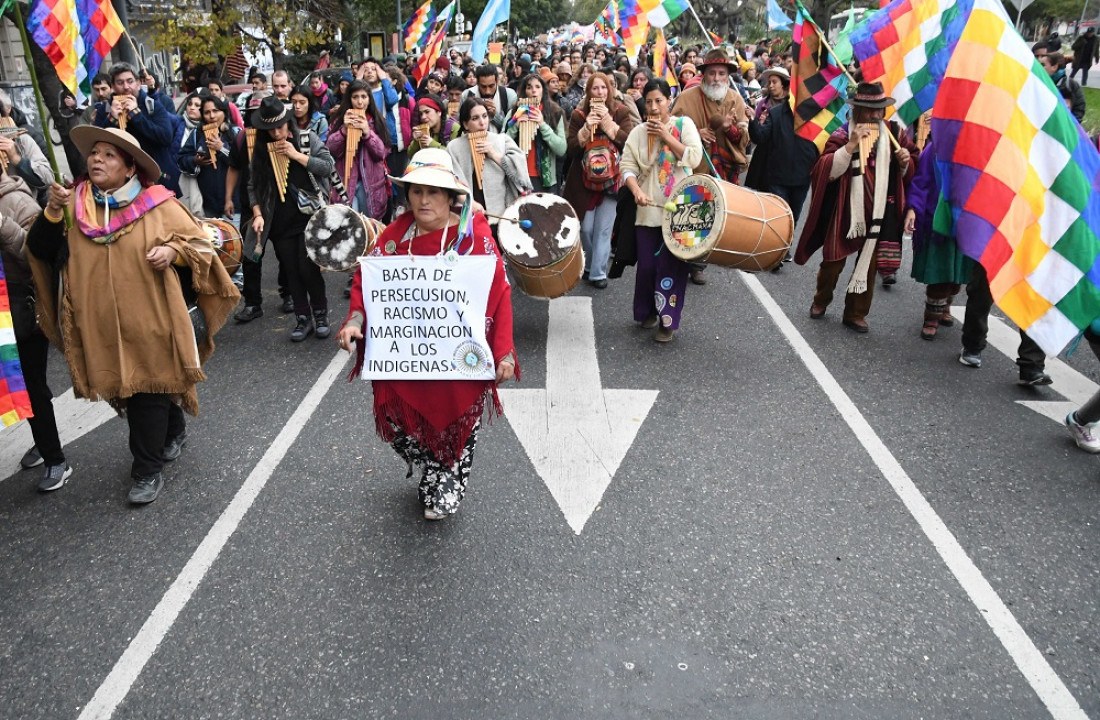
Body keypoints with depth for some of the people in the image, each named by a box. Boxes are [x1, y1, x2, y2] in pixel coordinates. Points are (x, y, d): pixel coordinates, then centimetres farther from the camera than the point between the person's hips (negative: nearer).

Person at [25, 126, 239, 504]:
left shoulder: (158, 204, -4)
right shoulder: (74, 203, 5)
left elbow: (198, 240, 2)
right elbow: (41, 250, -1)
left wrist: (172, 251, -18)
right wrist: (52, 212, -17)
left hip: (149, 321, -4)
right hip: (100, 325, 4)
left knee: (148, 392, 1)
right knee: (122, 390, 17)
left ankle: (148, 470, 15)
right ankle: (174, 430, 42)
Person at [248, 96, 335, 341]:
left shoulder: (308, 139, 0)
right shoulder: (261, 150, 5)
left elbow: (328, 166, -8)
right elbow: (253, 186, 6)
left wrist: (296, 155, -15)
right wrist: (258, 214, -6)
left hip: (310, 216, -3)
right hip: (279, 223, 3)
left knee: (307, 268, -10)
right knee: (291, 272, 5)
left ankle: (321, 314, 10)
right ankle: (303, 319, 17)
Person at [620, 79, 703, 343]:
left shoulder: (684, 124, 3)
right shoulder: (638, 132, 5)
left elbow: (694, 158, -9)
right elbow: (627, 167, -3)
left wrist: (666, 136, -11)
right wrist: (636, 190, -21)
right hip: (648, 210, 2)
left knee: (671, 265, -2)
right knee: (647, 264, 6)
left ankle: (667, 320, 7)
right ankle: (648, 311, 27)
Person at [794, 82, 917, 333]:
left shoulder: (894, 135, 5)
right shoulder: (841, 135, -6)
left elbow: (909, 175, 14)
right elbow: (827, 172, -18)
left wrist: (905, 163, -9)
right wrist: (851, 146, -25)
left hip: (878, 215, 3)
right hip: (845, 213, -3)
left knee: (869, 265, 7)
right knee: (834, 261, 7)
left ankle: (856, 313, 20)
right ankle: (821, 301, 31)